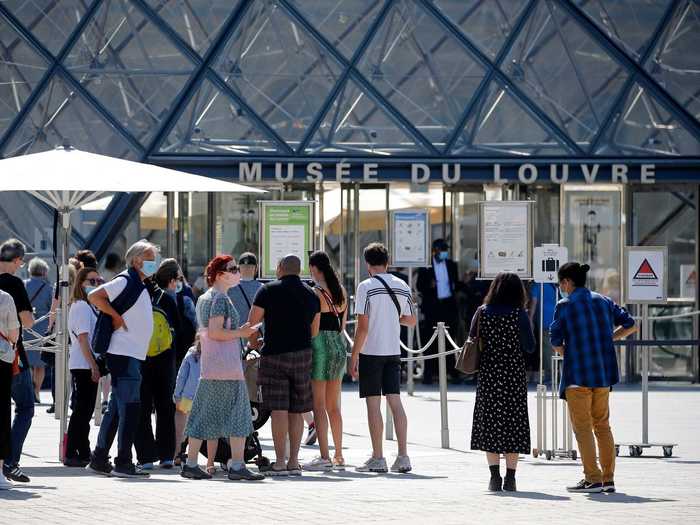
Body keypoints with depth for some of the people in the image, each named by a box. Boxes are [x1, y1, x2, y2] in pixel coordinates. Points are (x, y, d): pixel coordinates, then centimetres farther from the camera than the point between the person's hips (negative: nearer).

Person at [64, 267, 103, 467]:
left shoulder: (90, 306, 18)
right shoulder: (81, 306, -11)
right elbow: (83, 338, -17)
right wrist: (93, 365, -20)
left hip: (90, 366, 9)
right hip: (84, 366, -9)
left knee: (86, 410, 13)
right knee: (81, 410, -8)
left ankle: (84, 453, 18)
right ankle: (71, 454, -6)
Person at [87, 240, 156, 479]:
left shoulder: (140, 286, 19)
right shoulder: (125, 281, -11)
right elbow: (94, 297, -20)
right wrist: (116, 317, -17)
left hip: (133, 355, 10)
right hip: (124, 354, -10)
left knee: (116, 409, 12)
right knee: (129, 408, -11)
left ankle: (99, 460, 16)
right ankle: (123, 463, -11)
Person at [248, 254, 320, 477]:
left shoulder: (268, 291, -4)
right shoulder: (311, 294, 9)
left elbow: (251, 323, -4)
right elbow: (314, 331, 14)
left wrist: (252, 341, 16)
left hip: (275, 355, -4)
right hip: (302, 355, 4)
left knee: (279, 410, -7)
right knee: (296, 411, 7)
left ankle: (280, 462, -11)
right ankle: (294, 462, 6)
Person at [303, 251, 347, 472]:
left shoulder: (316, 292, -12)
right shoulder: (341, 292, 11)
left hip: (320, 346, -8)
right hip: (339, 346, 8)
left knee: (319, 406, -5)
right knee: (334, 407, 14)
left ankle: (324, 457, -9)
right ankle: (339, 456, 17)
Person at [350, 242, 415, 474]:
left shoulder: (366, 287, -10)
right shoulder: (402, 287, 6)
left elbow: (362, 327, -14)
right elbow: (411, 320, 16)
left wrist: (353, 357, -9)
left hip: (371, 351, -5)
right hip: (394, 351, 5)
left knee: (373, 403, -1)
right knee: (395, 401, 6)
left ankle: (377, 458, 0)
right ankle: (403, 457, 2)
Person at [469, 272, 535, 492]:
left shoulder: (482, 312, -1)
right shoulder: (520, 314, -7)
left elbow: (472, 341, 4)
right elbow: (529, 347, -5)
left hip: (488, 375, 2)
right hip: (514, 375, -2)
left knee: (490, 424, 7)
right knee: (514, 424, 4)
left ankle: (494, 477, 1)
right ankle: (510, 478, 0)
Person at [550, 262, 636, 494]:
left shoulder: (564, 306, -6)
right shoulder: (603, 301, 10)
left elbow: (556, 342, -8)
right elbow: (630, 325, 11)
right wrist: (607, 339, 14)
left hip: (577, 373, -5)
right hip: (604, 373, 5)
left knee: (582, 427, 0)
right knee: (602, 425, 12)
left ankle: (593, 478, -6)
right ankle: (608, 478, 11)